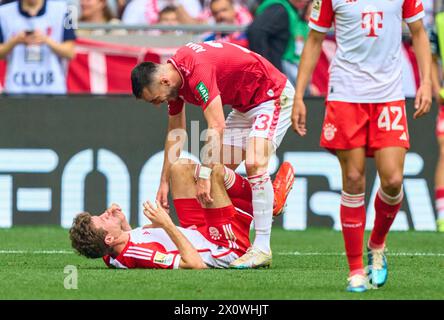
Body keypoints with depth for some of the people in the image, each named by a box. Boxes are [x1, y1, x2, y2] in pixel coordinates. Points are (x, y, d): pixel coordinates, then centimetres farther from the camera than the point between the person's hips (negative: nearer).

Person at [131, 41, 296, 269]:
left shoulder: (197, 70, -32)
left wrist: (205, 176, -39)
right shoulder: (174, 77, -1)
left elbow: (216, 127, -37)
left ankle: (262, 248, -26)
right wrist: (164, 182, 11)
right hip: (245, 106, 10)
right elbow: (175, 133, 12)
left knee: (254, 163, -26)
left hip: (273, 97, -10)